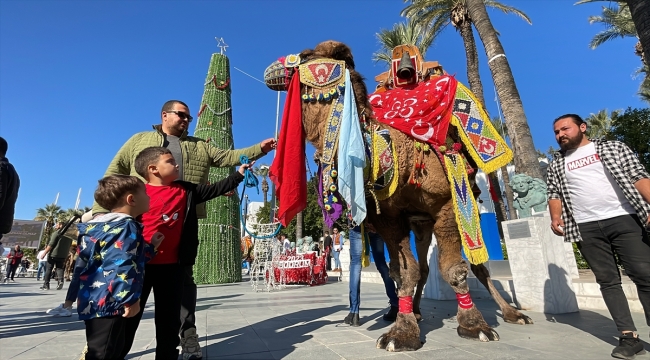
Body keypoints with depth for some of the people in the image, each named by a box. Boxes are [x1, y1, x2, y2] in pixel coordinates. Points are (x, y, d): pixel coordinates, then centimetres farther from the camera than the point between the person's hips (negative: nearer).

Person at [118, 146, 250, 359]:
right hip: (139, 264, -3)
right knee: (130, 315, 11)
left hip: (171, 265, 4)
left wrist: (238, 175, 8)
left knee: (169, 316, 15)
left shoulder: (185, 191, 6)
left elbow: (213, 190, 9)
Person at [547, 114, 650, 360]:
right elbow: (555, 193, 12)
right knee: (607, 281, 2)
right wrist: (556, 217, -5)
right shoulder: (557, 165, 16)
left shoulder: (613, 148, 10)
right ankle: (629, 337, 8)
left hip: (624, 220, -1)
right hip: (586, 228, 2)